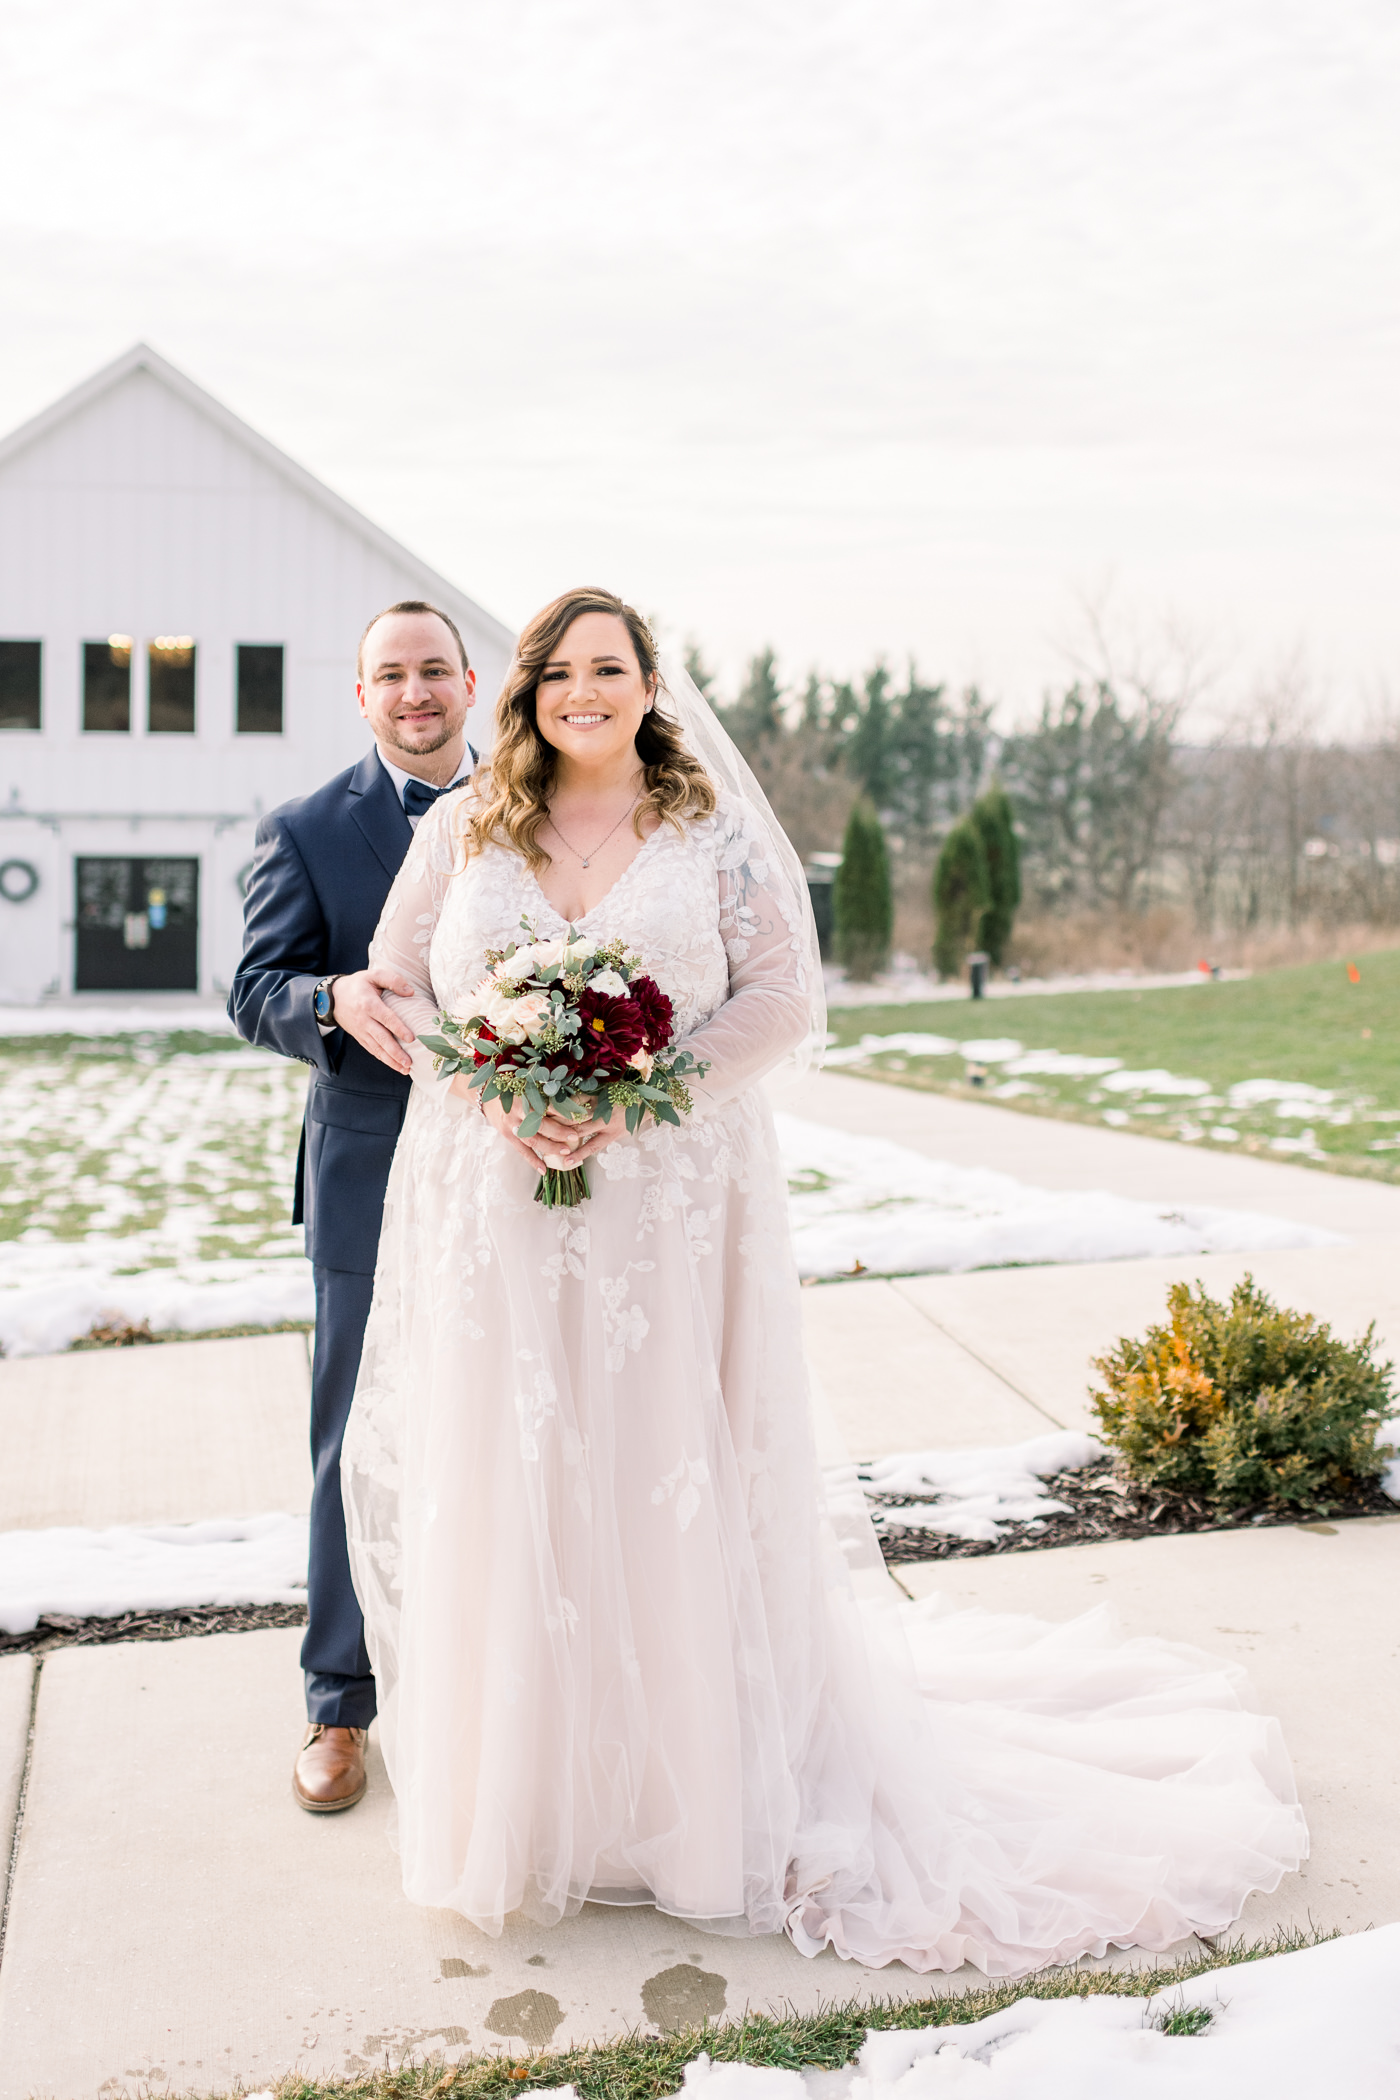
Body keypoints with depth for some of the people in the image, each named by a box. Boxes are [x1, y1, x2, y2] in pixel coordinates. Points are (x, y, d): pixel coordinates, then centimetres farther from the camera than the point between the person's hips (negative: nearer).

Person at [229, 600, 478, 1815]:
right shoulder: (305, 832, 0)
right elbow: (256, 993, -7)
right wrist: (339, 1002, -29)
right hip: (373, 1183, -2)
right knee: (360, 1452, 7)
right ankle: (342, 1704, 22)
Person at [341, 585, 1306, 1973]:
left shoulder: (716, 831, 2)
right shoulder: (463, 830, 7)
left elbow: (783, 1002, -3)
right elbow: (398, 987, 7)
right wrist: (498, 1093, -11)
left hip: (670, 1205, -1)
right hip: (493, 1211, 2)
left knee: (672, 1483, 3)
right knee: (505, 1491, 6)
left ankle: (691, 1792, 21)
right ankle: (519, 1800, 22)